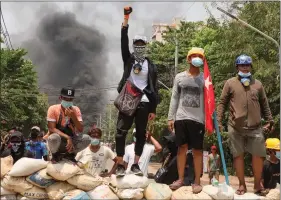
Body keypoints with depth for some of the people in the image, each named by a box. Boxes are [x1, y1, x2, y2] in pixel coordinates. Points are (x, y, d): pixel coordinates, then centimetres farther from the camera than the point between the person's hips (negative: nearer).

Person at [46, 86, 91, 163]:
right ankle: (55, 155, -1)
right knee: (53, 138, -38)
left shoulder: (76, 110, -5)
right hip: (58, 142, -3)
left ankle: (69, 154, 5)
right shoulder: (53, 109, -13)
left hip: (70, 139, 3)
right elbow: (51, 129, -20)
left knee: (87, 139, -23)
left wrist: (73, 116, -29)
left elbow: (80, 130, -12)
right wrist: (67, 137, -31)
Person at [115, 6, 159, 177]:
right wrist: (126, 20, -16)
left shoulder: (151, 65, 9)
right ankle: (120, 165, -3)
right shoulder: (128, 59, 8)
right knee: (121, 133, -8)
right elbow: (124, 41, -6)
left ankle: (136, 165, 15)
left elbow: (154, 88, 7)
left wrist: (154, 109, 1)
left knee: (141, 134, 5)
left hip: (144, 103, 1)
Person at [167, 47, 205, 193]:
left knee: (197, 150, 1)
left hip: (198, 119, -1)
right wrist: (170, 117, 3)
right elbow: (174, 98, 9)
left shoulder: (205, 79, 4)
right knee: (182, 148, 6)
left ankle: (197, 181, 7)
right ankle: (180, 179, 14)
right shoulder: (179, 77, 8)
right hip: (181, 117, 2)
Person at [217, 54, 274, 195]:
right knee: (238, 155, 5)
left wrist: (269, 121, 11)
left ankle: (257, 185, 18)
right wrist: (219, 121, -4)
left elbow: (264, 104, 16)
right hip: (235, 127, -1)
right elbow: (222, 103, 4)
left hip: (255, 127, 2)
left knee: (258, 155, 1)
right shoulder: (230, 83, 6)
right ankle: (242, 185, 17)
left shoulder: (257, 84, 13)